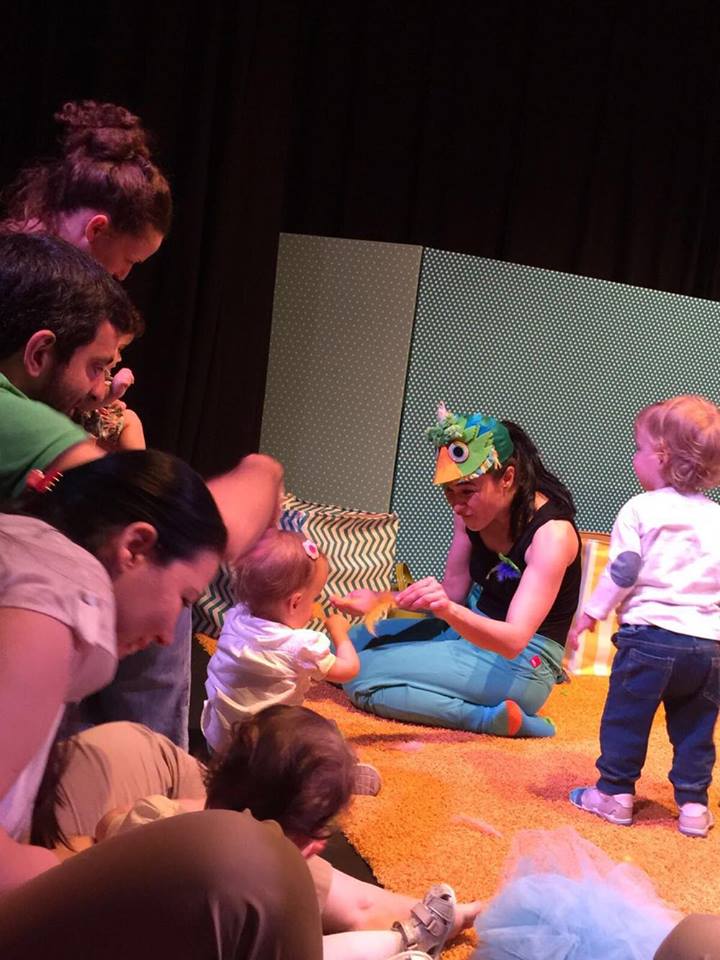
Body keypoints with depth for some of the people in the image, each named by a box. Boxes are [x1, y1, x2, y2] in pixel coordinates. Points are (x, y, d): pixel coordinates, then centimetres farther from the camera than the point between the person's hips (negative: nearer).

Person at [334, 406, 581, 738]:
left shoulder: (552, 532, -26)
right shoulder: (474, 509, -4)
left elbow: (514, 640, -33)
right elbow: (454, 591, 1)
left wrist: (448, 611, -52)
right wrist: (378, 603, -15)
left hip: (521, 663, -9)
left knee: (362, 678, -19)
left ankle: (491, 718, -16)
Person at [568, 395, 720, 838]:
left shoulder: (641, 510, -4)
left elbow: (622, 572, -6)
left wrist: (591, 613, 4)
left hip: (650, 635, -4)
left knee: (626, 717, 7)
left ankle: (615, 793, 13)